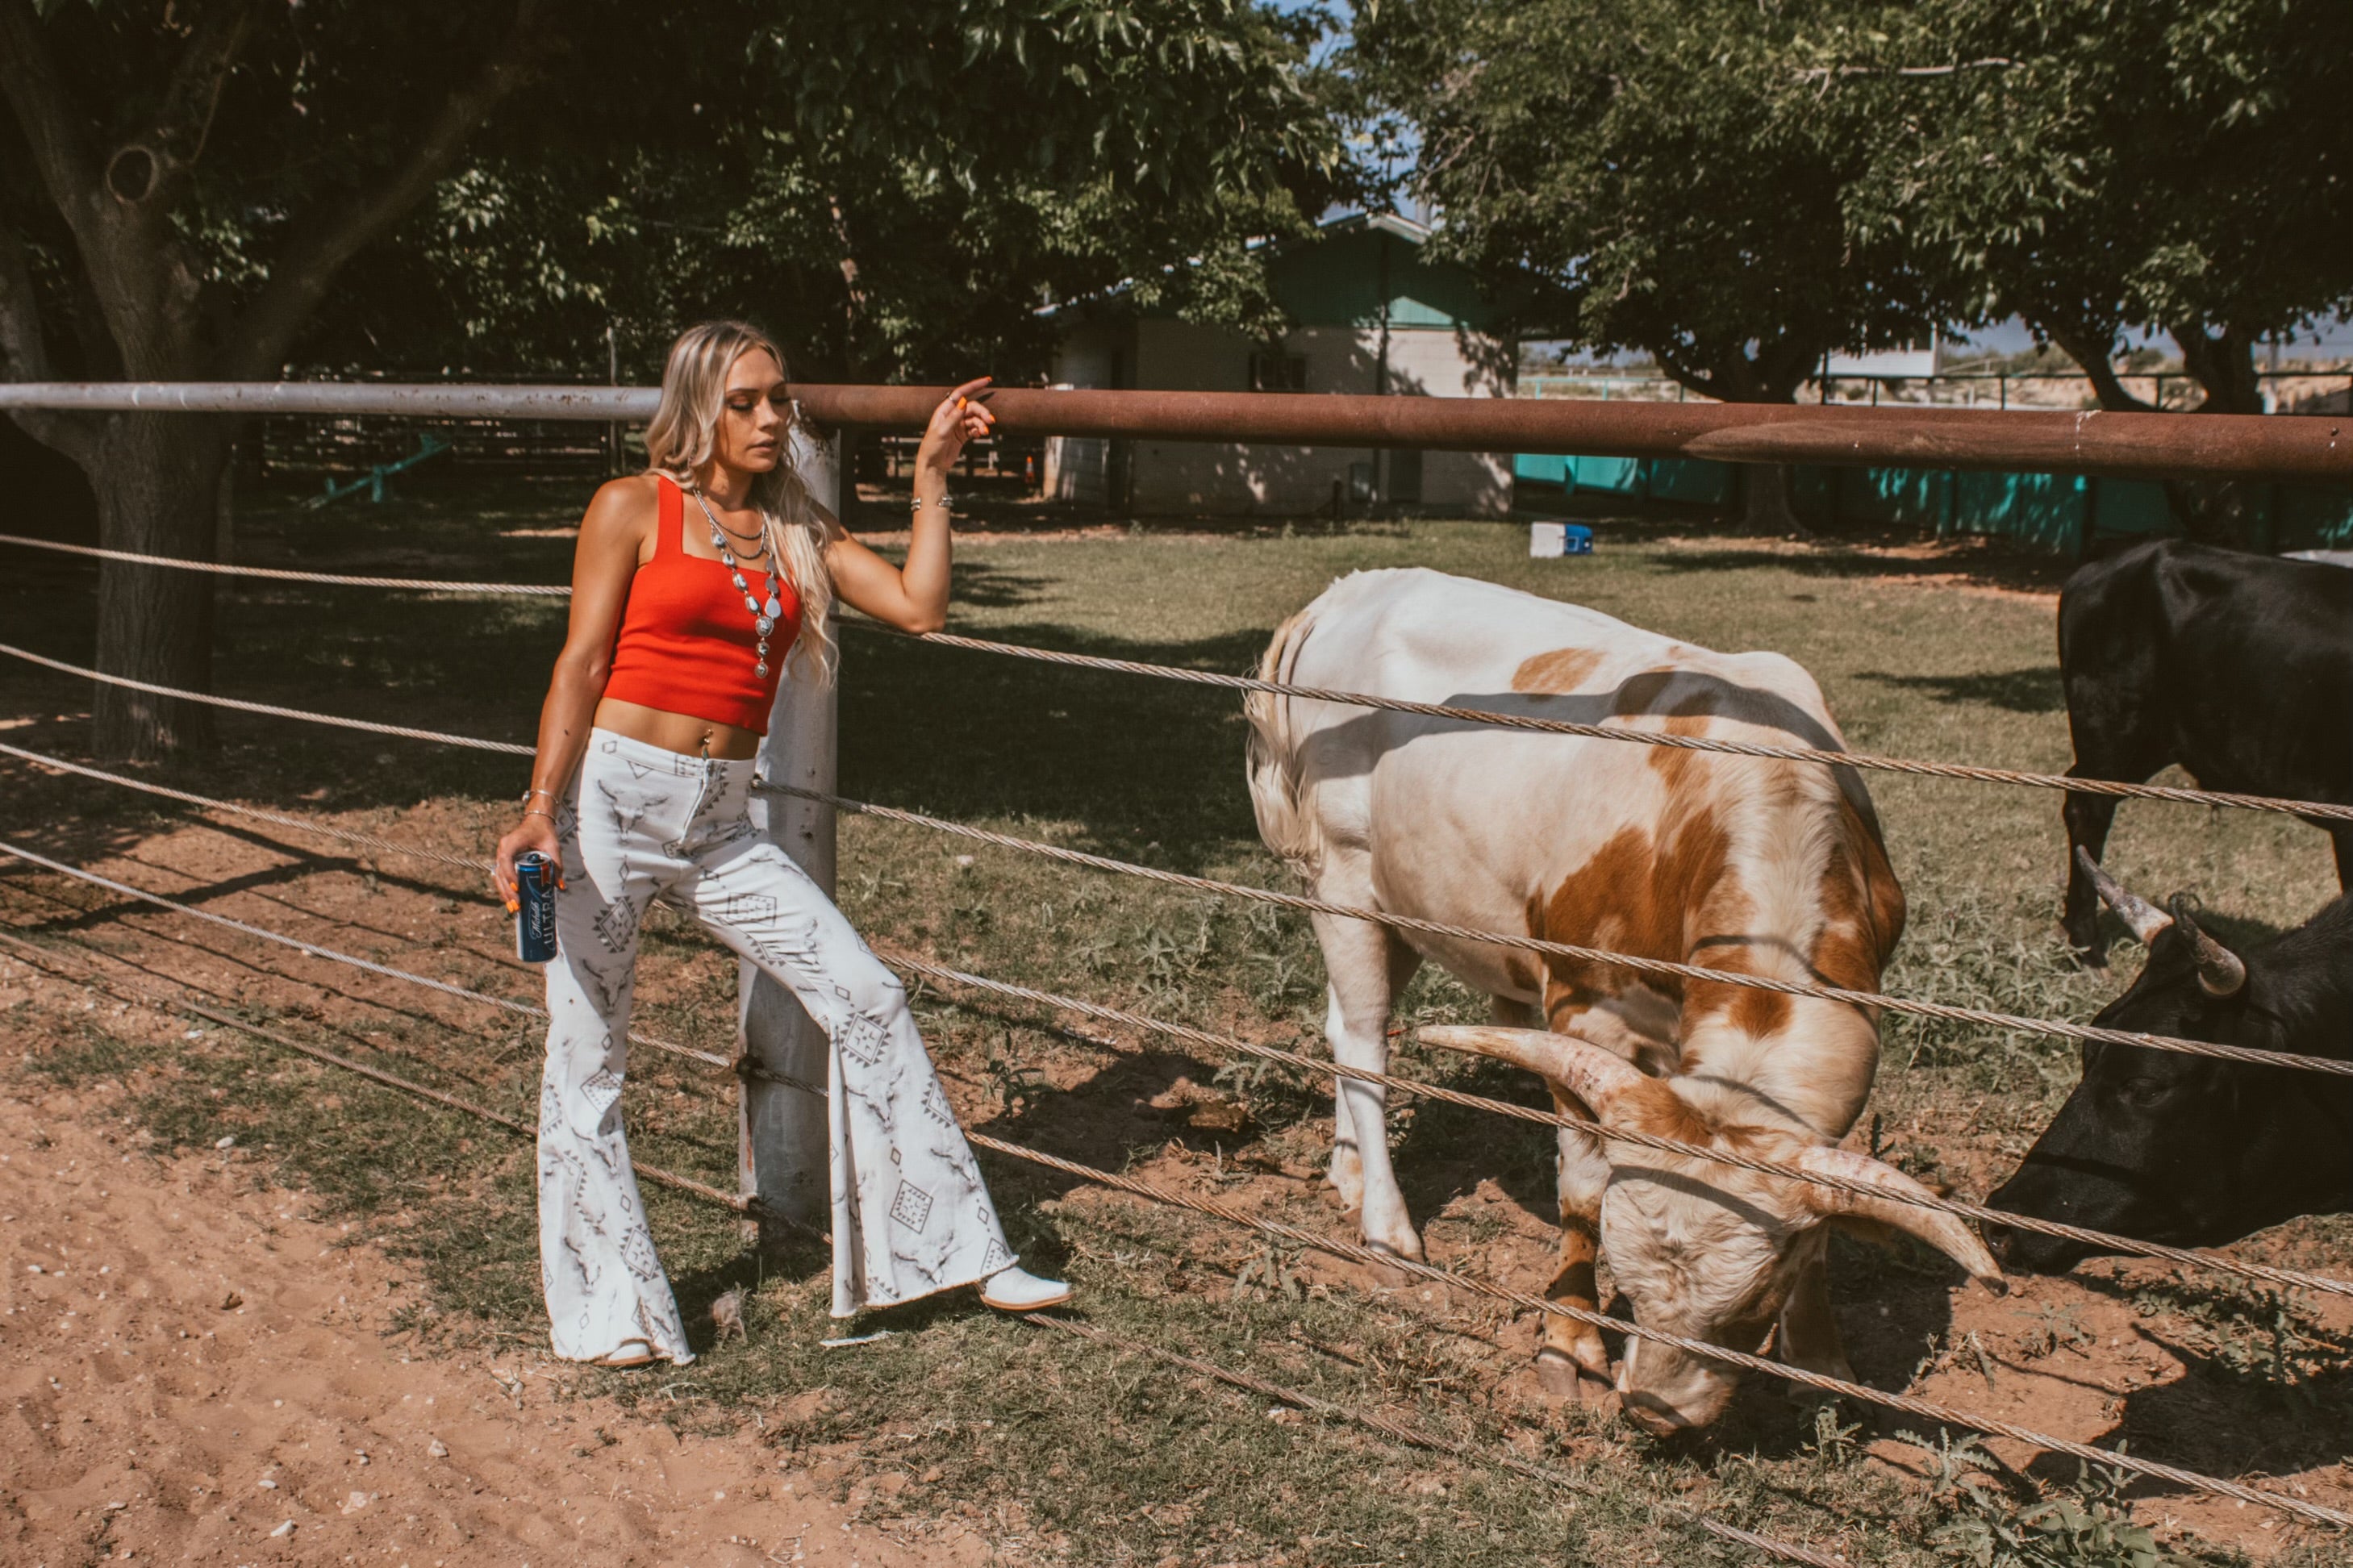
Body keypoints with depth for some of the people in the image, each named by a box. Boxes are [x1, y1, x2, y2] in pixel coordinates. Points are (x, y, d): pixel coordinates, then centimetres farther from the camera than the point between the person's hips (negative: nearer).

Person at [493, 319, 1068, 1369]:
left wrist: (931, 476, 2)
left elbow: (919, 607, 0)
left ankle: (953, 1252, 10)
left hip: (719, 821, 4)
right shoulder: (633, 508, -1)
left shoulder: (799, 527, 11)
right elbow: (581, 664, -6)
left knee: (865, 998, -1)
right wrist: (541, 810, -14)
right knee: (586, 1057, 2)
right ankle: (606, 1312, 18)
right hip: (609, 797, -4)